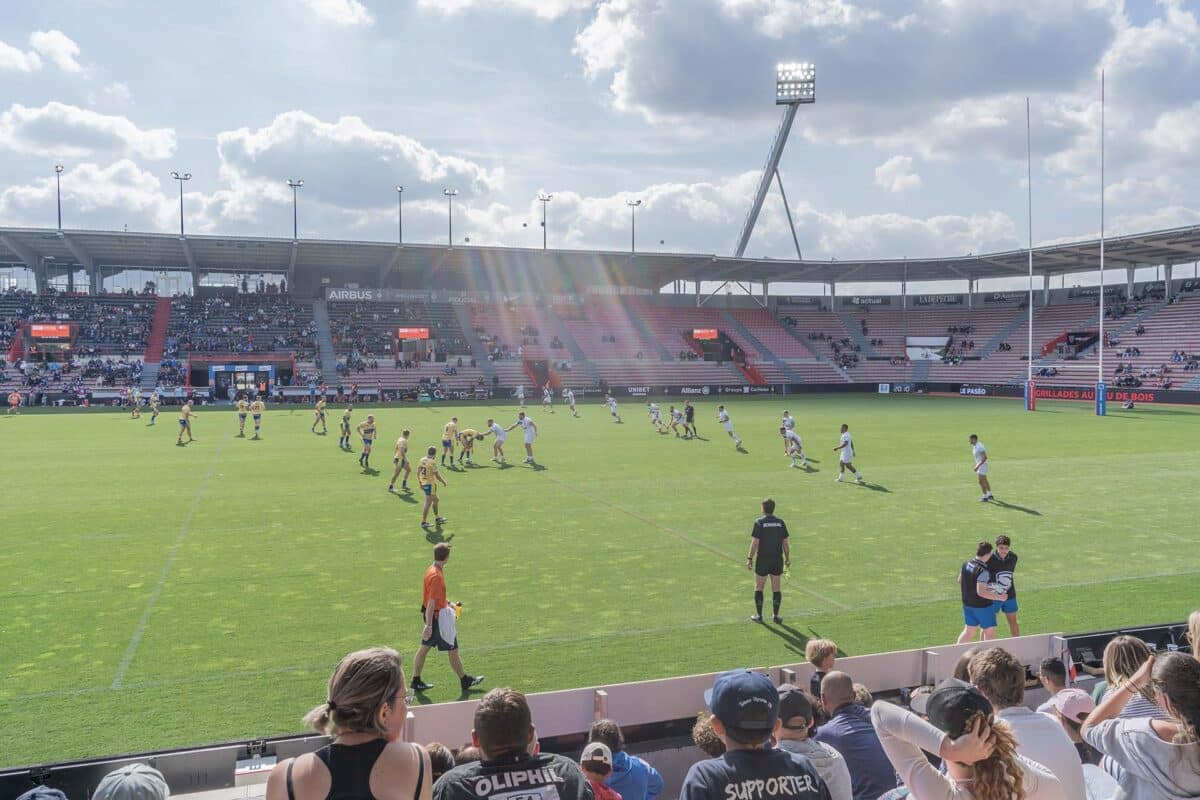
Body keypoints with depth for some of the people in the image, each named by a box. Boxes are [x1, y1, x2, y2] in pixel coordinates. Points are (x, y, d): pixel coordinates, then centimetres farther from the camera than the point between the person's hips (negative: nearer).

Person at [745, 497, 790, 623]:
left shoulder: (759, 522, -10)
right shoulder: (780, 522, 1)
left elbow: (755, 542, -13)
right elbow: (785, 543, 2)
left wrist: (749, 558, -7)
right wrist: (787, 558, 12)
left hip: (763, 560, -3)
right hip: (777, 559, 3)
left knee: (759, 587, 10)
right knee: (776, 588, 11)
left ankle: (759, 615, 12)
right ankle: (776, 615, 13)